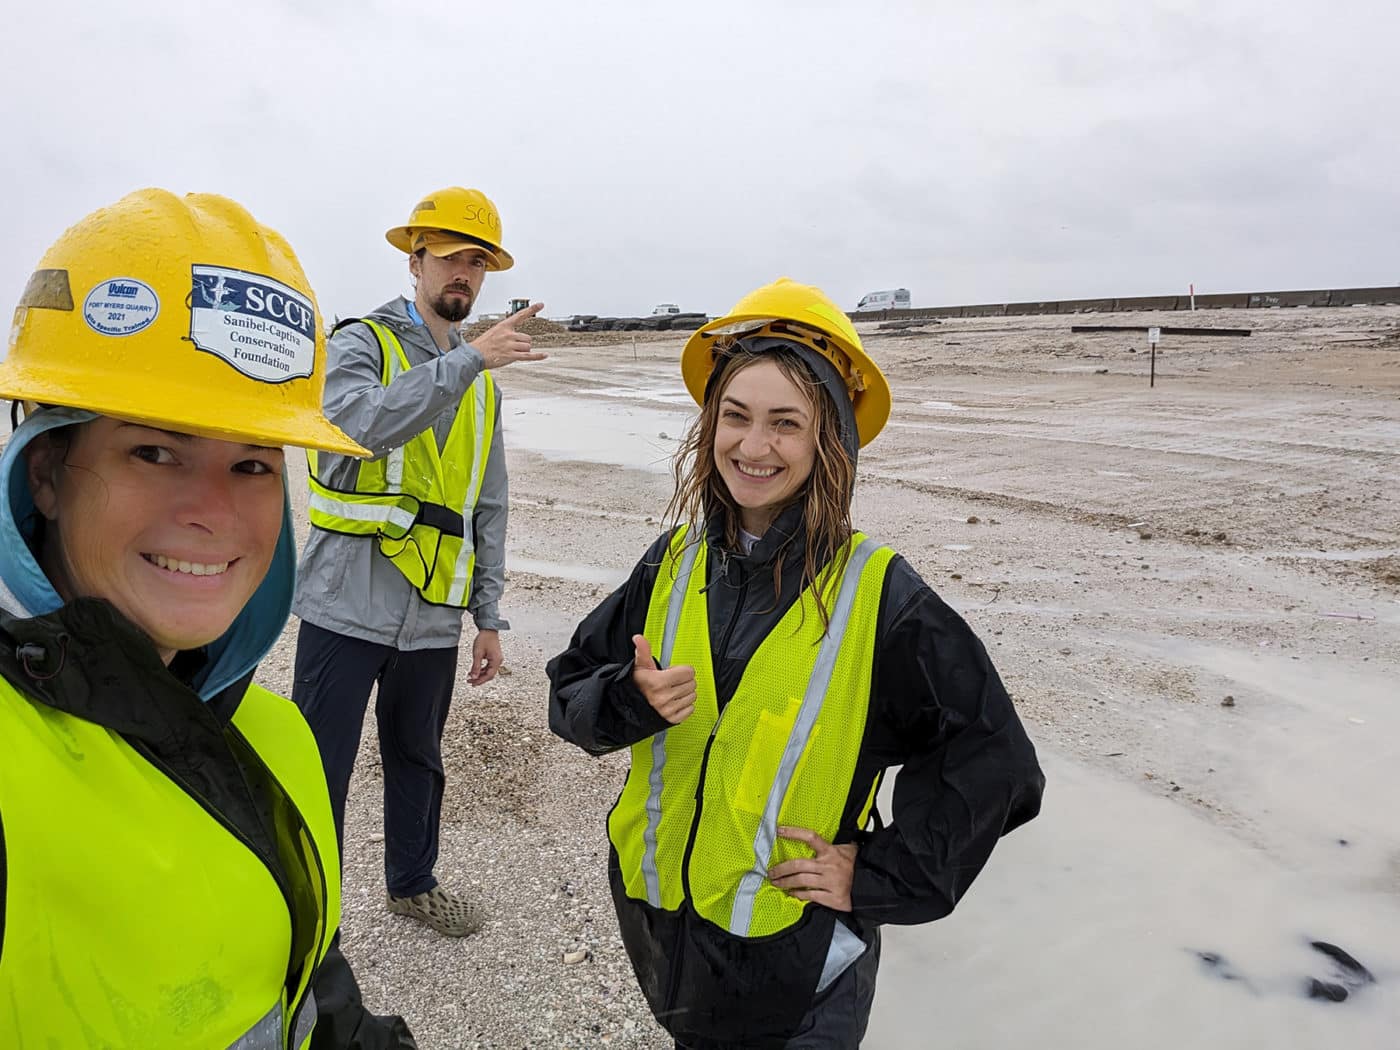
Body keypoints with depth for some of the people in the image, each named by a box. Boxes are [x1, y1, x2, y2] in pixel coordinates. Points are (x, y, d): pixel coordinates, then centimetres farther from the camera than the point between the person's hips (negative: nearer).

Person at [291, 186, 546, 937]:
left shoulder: (482, 383, 14)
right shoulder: (361, 343, -3)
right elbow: (364, 422, -27)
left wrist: (489, 617, 11)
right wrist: (469, 358, -28)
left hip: (433, 614, 5)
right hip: (348, 605, -5)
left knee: (417, 759, 20)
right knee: (320, 771, 3)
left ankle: (412, 882, 41)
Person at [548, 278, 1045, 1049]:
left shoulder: (879, 596, -18)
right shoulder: (674, 563, -6)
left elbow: (991, 764, -11)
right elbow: (570, 692, 1)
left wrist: (881, 880, -12)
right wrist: (630, 698, -20)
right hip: (654, 919, 5)